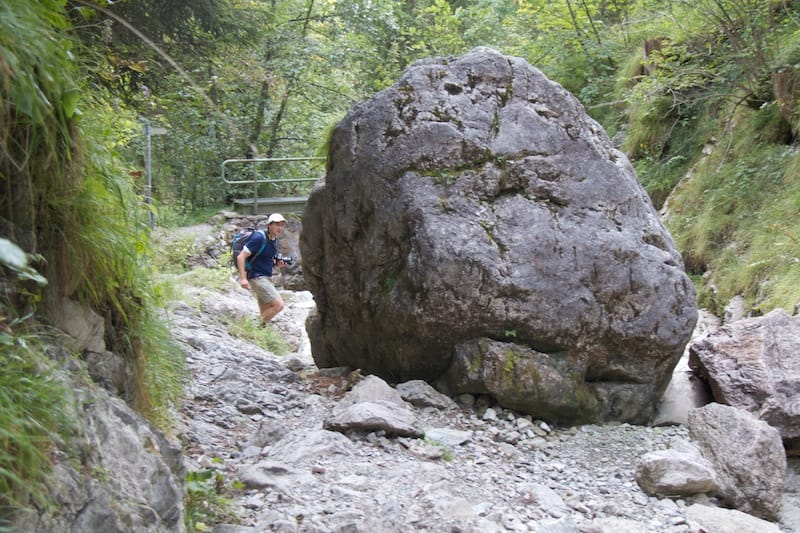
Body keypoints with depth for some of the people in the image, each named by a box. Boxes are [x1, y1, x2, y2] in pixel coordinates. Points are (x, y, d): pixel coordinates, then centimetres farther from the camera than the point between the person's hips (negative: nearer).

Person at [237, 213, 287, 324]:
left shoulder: (274, 240, 10)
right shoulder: (259, 238, -17)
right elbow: (241, 257, -19)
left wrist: (277, 264, 3)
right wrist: (243, 278, -28)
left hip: (266, 277, 9)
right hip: (257, 277, -9)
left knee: (265, 313, 11)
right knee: (278, 305, -17)